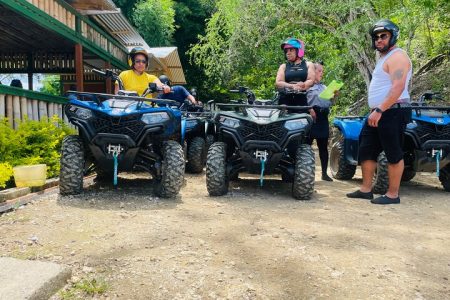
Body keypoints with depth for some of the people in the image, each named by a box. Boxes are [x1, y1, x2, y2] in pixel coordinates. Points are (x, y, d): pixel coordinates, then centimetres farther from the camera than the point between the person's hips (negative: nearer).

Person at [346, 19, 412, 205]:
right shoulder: (383, 57, 21)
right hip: (378, 113, 10)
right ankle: (366, 189, 18)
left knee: (394, 154, -3)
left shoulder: (397, 56, -10)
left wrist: (379, 110, -26)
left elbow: (398, 87, -22)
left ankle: (393, 195, 5)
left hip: (393, 112, -10)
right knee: (366, 150, 10)